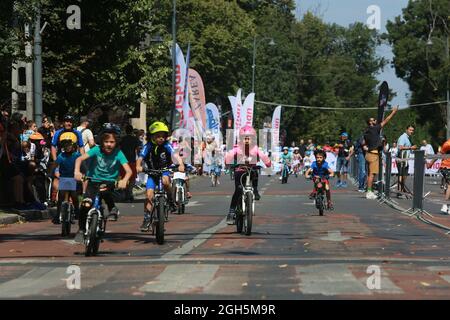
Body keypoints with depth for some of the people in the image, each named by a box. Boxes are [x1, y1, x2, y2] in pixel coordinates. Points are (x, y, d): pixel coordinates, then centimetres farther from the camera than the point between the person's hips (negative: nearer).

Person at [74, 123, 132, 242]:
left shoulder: (118, 154, -15)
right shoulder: (97, 150, -15)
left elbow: (128, 170, -23)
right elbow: (80, 158, -26)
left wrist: (124, 180, -45)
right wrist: (77, 171, -45)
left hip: (109, 182, -1)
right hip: (93, 180, 1)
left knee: (105, 191, -34)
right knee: (86, 205, -16)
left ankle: (113, 209, -5)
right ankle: (81, 230, 1)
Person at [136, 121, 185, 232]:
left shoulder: (167, 146, -15)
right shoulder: (148, 146, -14)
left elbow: (175, 155, -29)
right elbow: (140, 158, -25)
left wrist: (180, 164, -49)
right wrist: (138, 166, -47)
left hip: (165, 170, -1)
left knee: (165, 180, -36)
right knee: (149, 195, -13)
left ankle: (171, 200, -12)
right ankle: (147, 219, -5)